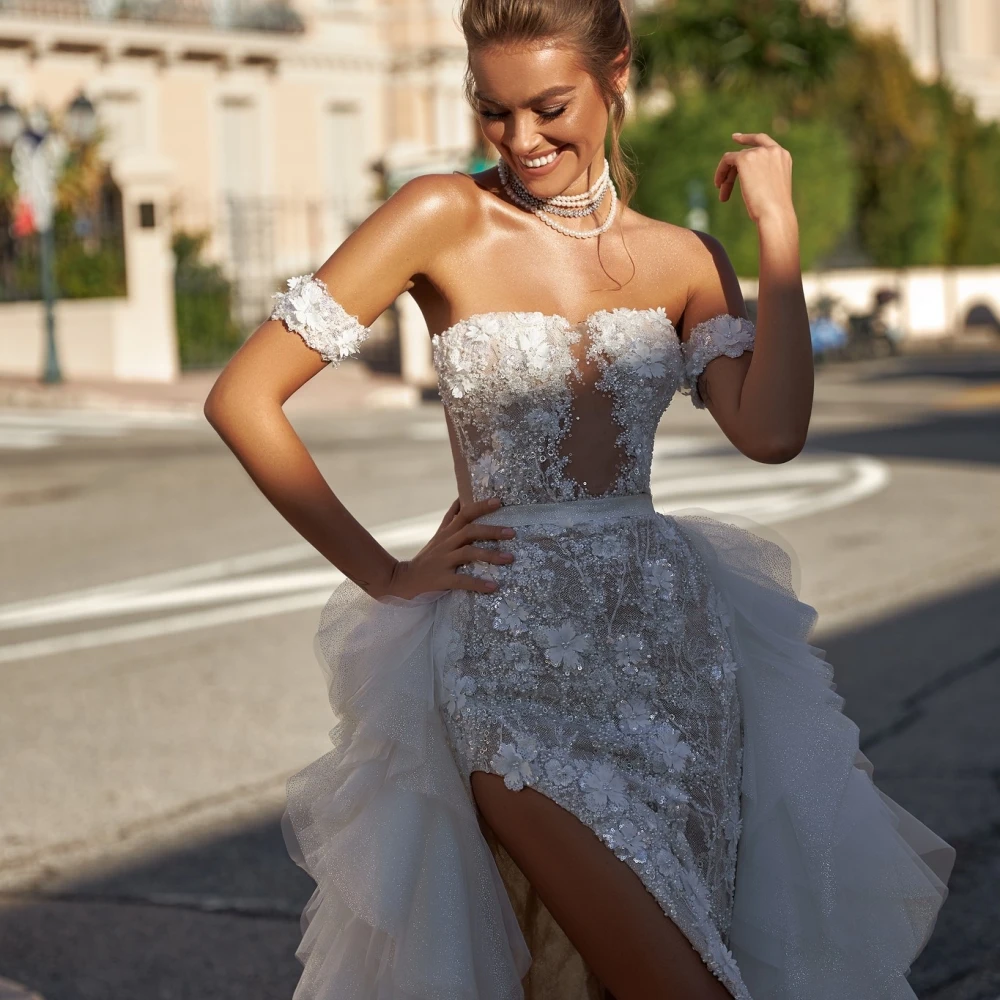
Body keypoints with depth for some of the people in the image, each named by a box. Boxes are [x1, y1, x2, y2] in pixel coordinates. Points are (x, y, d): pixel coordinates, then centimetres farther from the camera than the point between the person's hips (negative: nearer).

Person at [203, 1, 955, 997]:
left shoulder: (681, 261, 8)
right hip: (511, 659, -4)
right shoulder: (445, 220, -3)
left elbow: (770, 432, -10)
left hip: (674, 644, 4)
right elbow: (241, 397, -6)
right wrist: (384, 574, -5)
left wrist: (777, 225, -6)